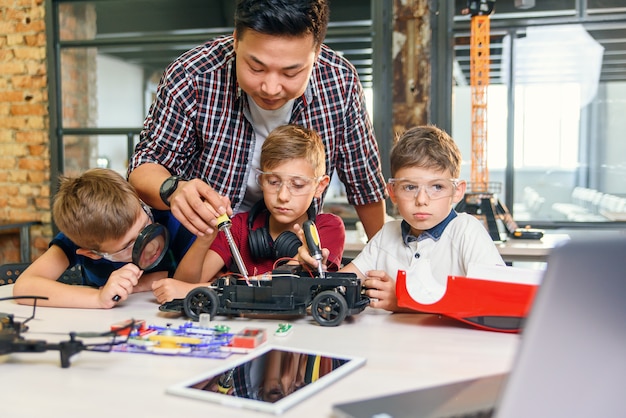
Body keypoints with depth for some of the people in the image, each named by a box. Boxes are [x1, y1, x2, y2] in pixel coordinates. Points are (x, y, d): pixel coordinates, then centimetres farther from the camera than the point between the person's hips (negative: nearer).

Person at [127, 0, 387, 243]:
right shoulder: (190, 78, -24)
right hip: (201, 233, -1)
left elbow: (364, 179, -4)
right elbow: (146, 165, -14)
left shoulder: (341, 82, -18)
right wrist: (173, 190, -38)